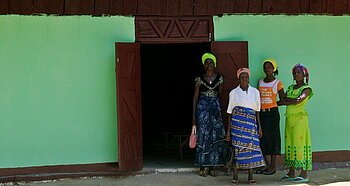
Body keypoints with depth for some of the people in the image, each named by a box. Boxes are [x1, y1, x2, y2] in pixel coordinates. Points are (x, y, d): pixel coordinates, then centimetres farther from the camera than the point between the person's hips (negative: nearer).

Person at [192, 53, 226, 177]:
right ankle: (202, 167, 2)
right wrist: (194, 115, -4)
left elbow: (220, 95, 9)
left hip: (216, 108, 2)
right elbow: (195, 97, 1)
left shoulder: (219, 78, 8)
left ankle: (212, 167, 7)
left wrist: (222, 111, 1)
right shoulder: (199, 79, 2)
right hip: (202, 108, -2)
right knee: (203, 136, -4)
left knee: (215, 136, -1)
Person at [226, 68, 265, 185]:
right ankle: (235, 177, -1)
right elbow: (230, 113, 6)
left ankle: (250, 177, 2)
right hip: (237, 122, -2)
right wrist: (228, 130, 4)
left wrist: (259, 126, 8)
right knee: (237, 147, -6)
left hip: (251, 122, 2)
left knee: (251, 146, -4)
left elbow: (257, 111, 14)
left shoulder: (255, 92, 10)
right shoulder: (234, 93, 5)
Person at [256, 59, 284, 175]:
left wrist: (271, 105, -5)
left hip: (272, 112, -5)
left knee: (272, 137, -2)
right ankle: (265, 164, 16)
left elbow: (283, 100, 0)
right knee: (261, 137, 5)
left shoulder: (277, 83, -1)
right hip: (261, 112, 5)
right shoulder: (260, 82, 12)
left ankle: (273, 166, 6)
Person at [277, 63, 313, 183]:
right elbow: (283, 101, 12)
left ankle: (304, 174, -2)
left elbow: (298, 100, -18)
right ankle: (291, 173, 14)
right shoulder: (290, 88, 17)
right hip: (289, 118, 7)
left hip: (300, 118, -7)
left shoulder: (306, 89, -4)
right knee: (289, 144, 7)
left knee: (300, 144, -7)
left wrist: (286, 100, -5)